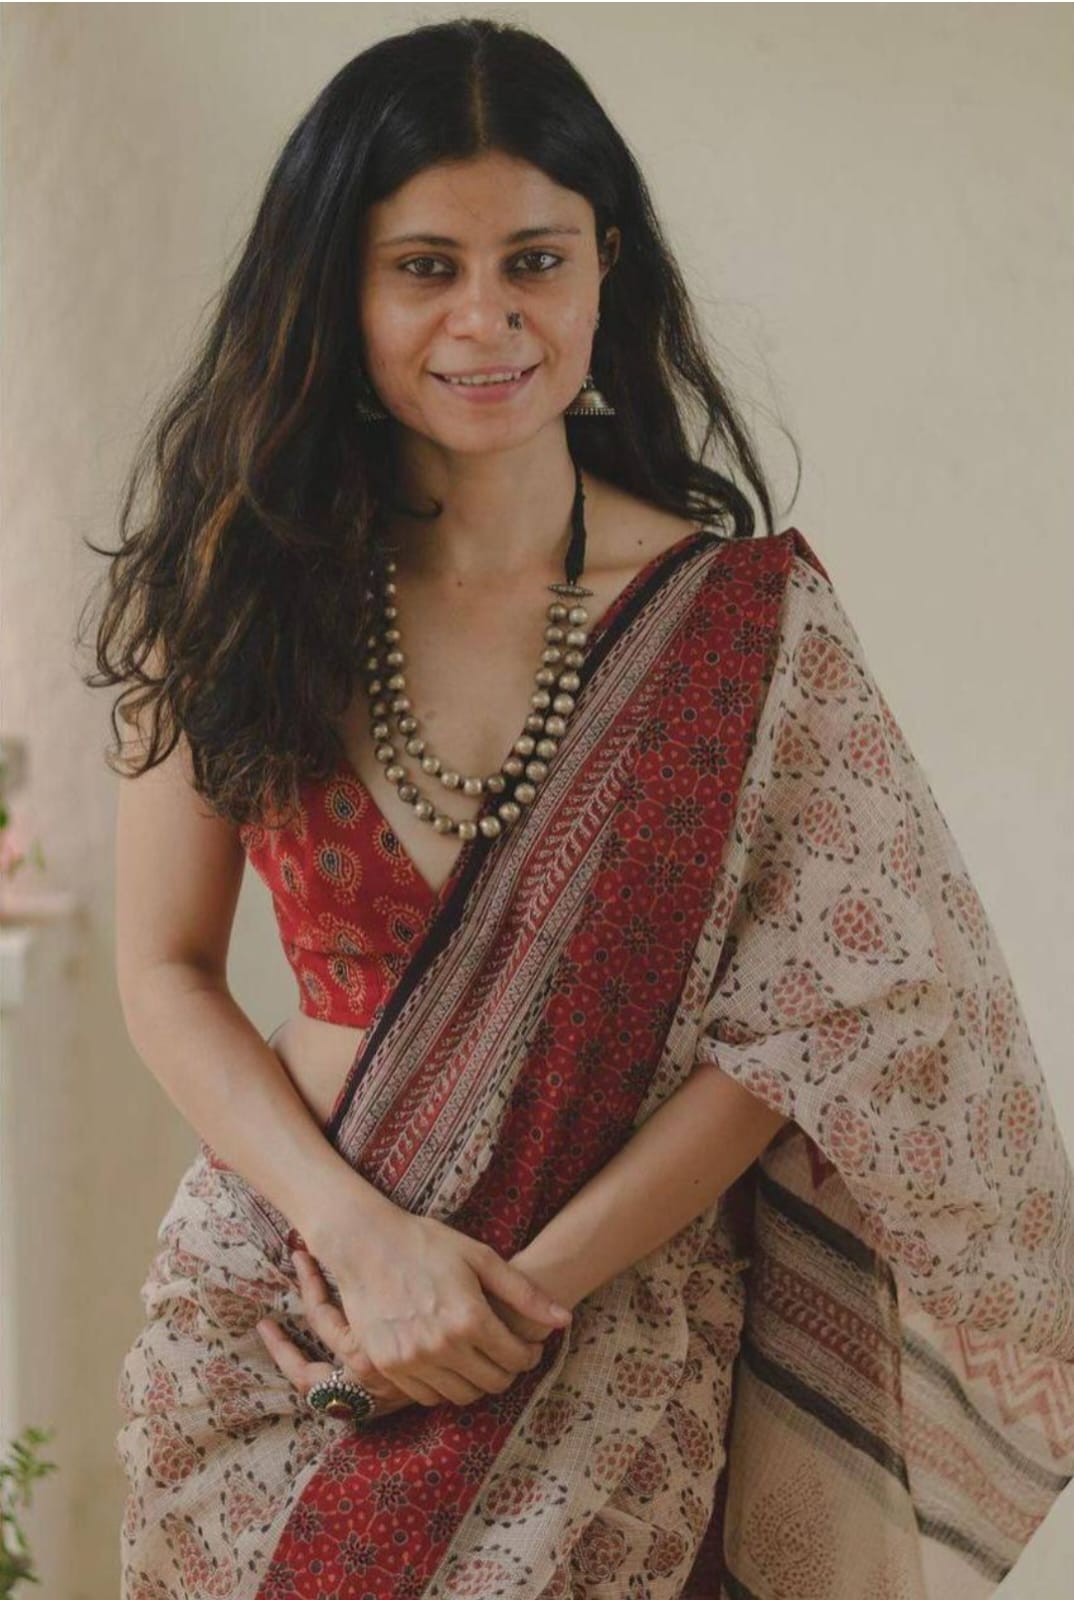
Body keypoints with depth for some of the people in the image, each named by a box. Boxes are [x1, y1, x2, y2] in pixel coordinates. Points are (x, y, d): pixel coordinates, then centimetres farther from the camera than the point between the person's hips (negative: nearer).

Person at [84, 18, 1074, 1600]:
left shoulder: (750, 621, -7)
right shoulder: (234, 597, -3)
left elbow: (806, 1025, -7)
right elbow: (166, 970, -1)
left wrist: (526, 1288, -15)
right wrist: (367, 1238, -15)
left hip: (616, 1345, -1)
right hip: (275, 1311, 1)